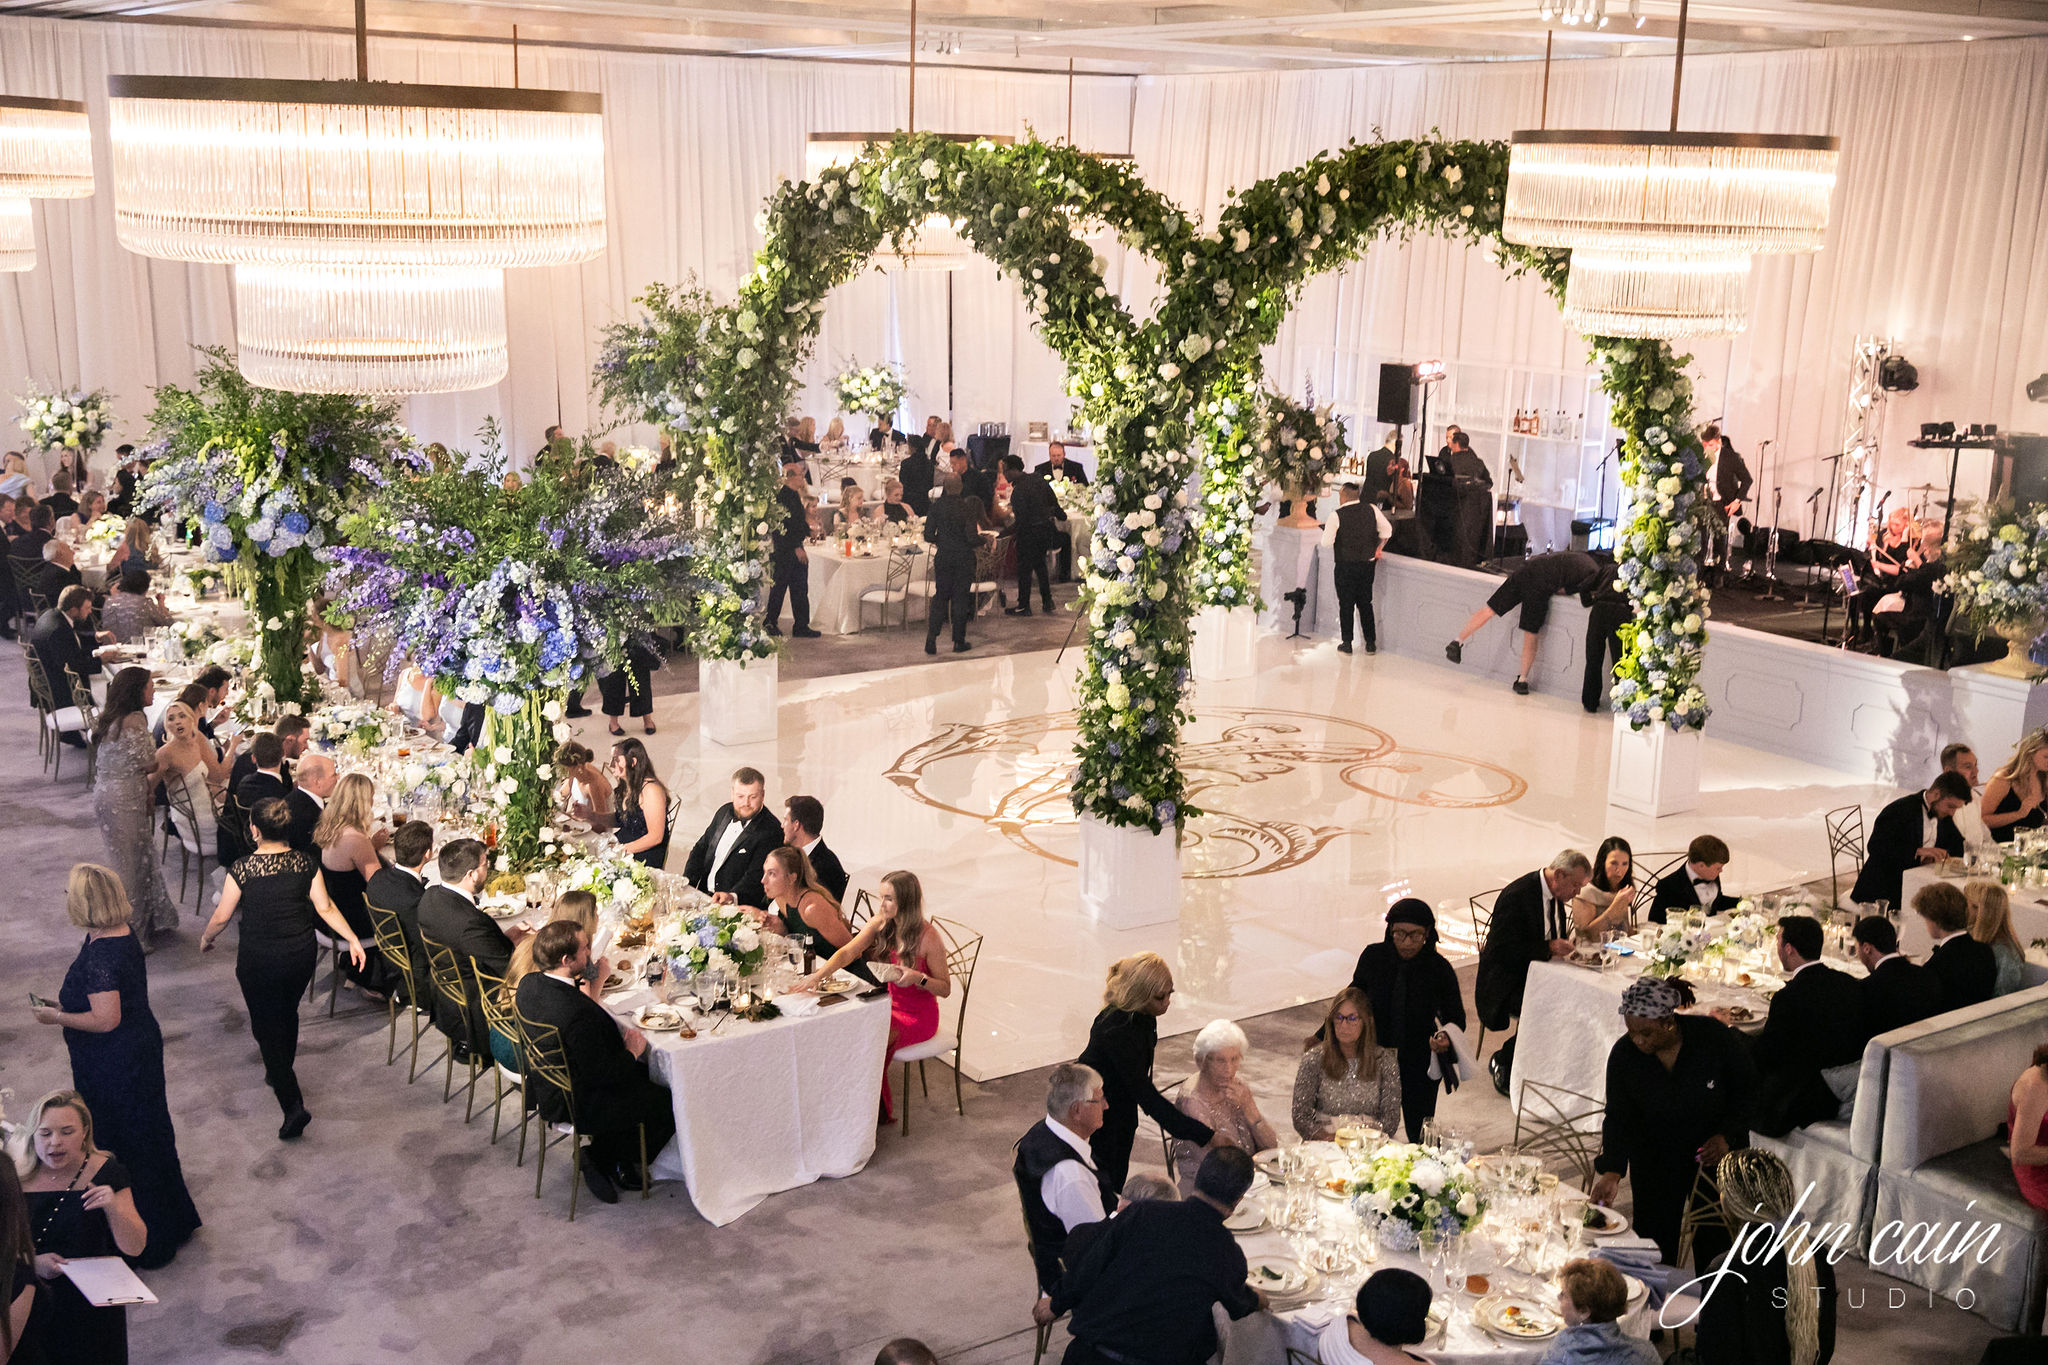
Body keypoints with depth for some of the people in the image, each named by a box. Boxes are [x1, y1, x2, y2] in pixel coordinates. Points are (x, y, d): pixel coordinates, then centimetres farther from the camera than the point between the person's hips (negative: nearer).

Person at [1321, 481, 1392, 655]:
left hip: (1345, 566, -4)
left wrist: (1327, 530, 7)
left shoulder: (1337, 515, -12)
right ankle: (1371, 643, 16)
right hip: (1368, 564, 4)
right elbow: (1387, 529, 5)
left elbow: (1327, 541, -13)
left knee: (1346, 605, 6)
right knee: (1365, 604, 14)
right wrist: (1379, 549, 16)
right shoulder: (1371, 509, 1)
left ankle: (1346, 644, 9)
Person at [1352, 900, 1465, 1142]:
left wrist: (1446, 1038, -25)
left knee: (1421, 1137, 3)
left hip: (1419, 1066, -1)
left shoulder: (1439, 968, -12)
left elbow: (1456, 1018, -3)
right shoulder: (1373, 957, -9)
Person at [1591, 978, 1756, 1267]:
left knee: (1713, 1243, 2)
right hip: (1655, 1155, 2)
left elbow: (1749, 1088, -6)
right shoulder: (1624, 1054, -15)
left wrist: (1728, 1136, -15)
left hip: (1716, 1152, -1)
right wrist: (1612, 1172, -25)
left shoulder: (1713, 1035, -20)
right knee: (1655, 1243, 0)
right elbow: (1618, 1118, -12)